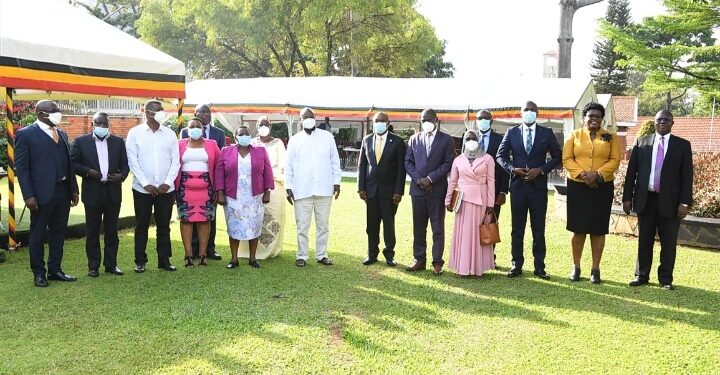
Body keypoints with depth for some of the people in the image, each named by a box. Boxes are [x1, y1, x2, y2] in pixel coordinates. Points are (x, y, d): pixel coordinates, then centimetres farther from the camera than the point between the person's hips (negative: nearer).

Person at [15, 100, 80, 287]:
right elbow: (21, 167, -9)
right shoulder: (26, 134, -6)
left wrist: (74, 189, 11)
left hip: (63, 191, 6)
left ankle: (55, 270, 24)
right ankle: (39, 273, 17)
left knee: (58, 233, 13)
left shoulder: (62, 134, 14)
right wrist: (28, 195, -15)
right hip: (42, 193, -6)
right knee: (38, 234, 6)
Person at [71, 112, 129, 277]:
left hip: (113, 192, 2)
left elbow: (125, 163, 8)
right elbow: (74, 163, 1)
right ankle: (93, 266, 15)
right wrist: (87, 171, -15)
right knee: (92, 231, 6)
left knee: (112, 231, 8)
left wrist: (122, 175, -11)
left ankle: (111, 264, 17)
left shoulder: (118, 142, 8)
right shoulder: (81, 141, 2)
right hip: (92, 192, -2)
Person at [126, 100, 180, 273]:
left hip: (166, 189, 2)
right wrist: (146, 184, -12)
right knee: (141, 226, 6)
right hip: (142, 188, -2)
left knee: (164, 226, 8)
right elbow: (132, 161, -5)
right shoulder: (135, 133, 0)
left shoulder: (170, 134, 6)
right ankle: (140, 261, 15)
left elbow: (175, 161, 4)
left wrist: (168, 183, -8)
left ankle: (164, 260, 17)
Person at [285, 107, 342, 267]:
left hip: (324, 189, 1)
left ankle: (321, 255, 19)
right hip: (302, 190, -1)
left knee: (323, 225, 8)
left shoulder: (327, 137, 5)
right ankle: (301, 256, 13)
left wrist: (336, 182, 2)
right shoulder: (294, 140, 5)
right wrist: (288, 187, 1)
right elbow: (289, 166, 6)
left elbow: (335, 161, 7)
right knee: (302, 226, 3)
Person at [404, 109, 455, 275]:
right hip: (418, 188, 3)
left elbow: (448, 163, -4)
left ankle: (437, 262, 7)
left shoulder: (446, 140, 3)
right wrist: (419, 179, -7)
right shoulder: (414, 139, 12)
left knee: (438, 228, 1)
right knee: (418, 227, 7)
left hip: (437, 190, -3)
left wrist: (430, 178, -12)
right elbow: (408, 162, 8)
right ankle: (419, 260, 15)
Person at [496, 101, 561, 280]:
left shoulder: (547, 133, 4)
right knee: (517, 229, 6)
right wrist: (512, 169, -10)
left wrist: (541, 170, -9)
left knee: (539, 229, 4)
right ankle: (517, 265, 13)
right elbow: (500, 155, 8)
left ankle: (539, 266, 11)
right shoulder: (511, 132, 6)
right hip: (517, 185, 1)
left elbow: (557, 156, 6)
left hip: (538, 186, 0)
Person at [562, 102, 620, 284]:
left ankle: (595, 269, 12)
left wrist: (598, 174, -16)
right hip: (577, 187, 0)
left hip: (602, 188, 0)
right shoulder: (574, 136, 6)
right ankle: (576, 267, 14)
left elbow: (615, 160, -2)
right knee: (578, 228, 4)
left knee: (598, 229, 4)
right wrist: (581, 174, -16)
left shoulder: (611, 137, 7)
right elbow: (567, 159, -1)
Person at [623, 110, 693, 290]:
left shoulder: (682, 145, 3)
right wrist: (627, 197, 1)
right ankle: (641, 275, 19)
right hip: (645, 199, 1)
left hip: (670, 200, -1)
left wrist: (685, 202, -8)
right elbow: (631, 171, 5)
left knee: (669, 242, 5)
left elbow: (687, 175, -1)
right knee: (645, 240, 10)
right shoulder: (642, 142, 7)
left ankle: (666, 278, 16)